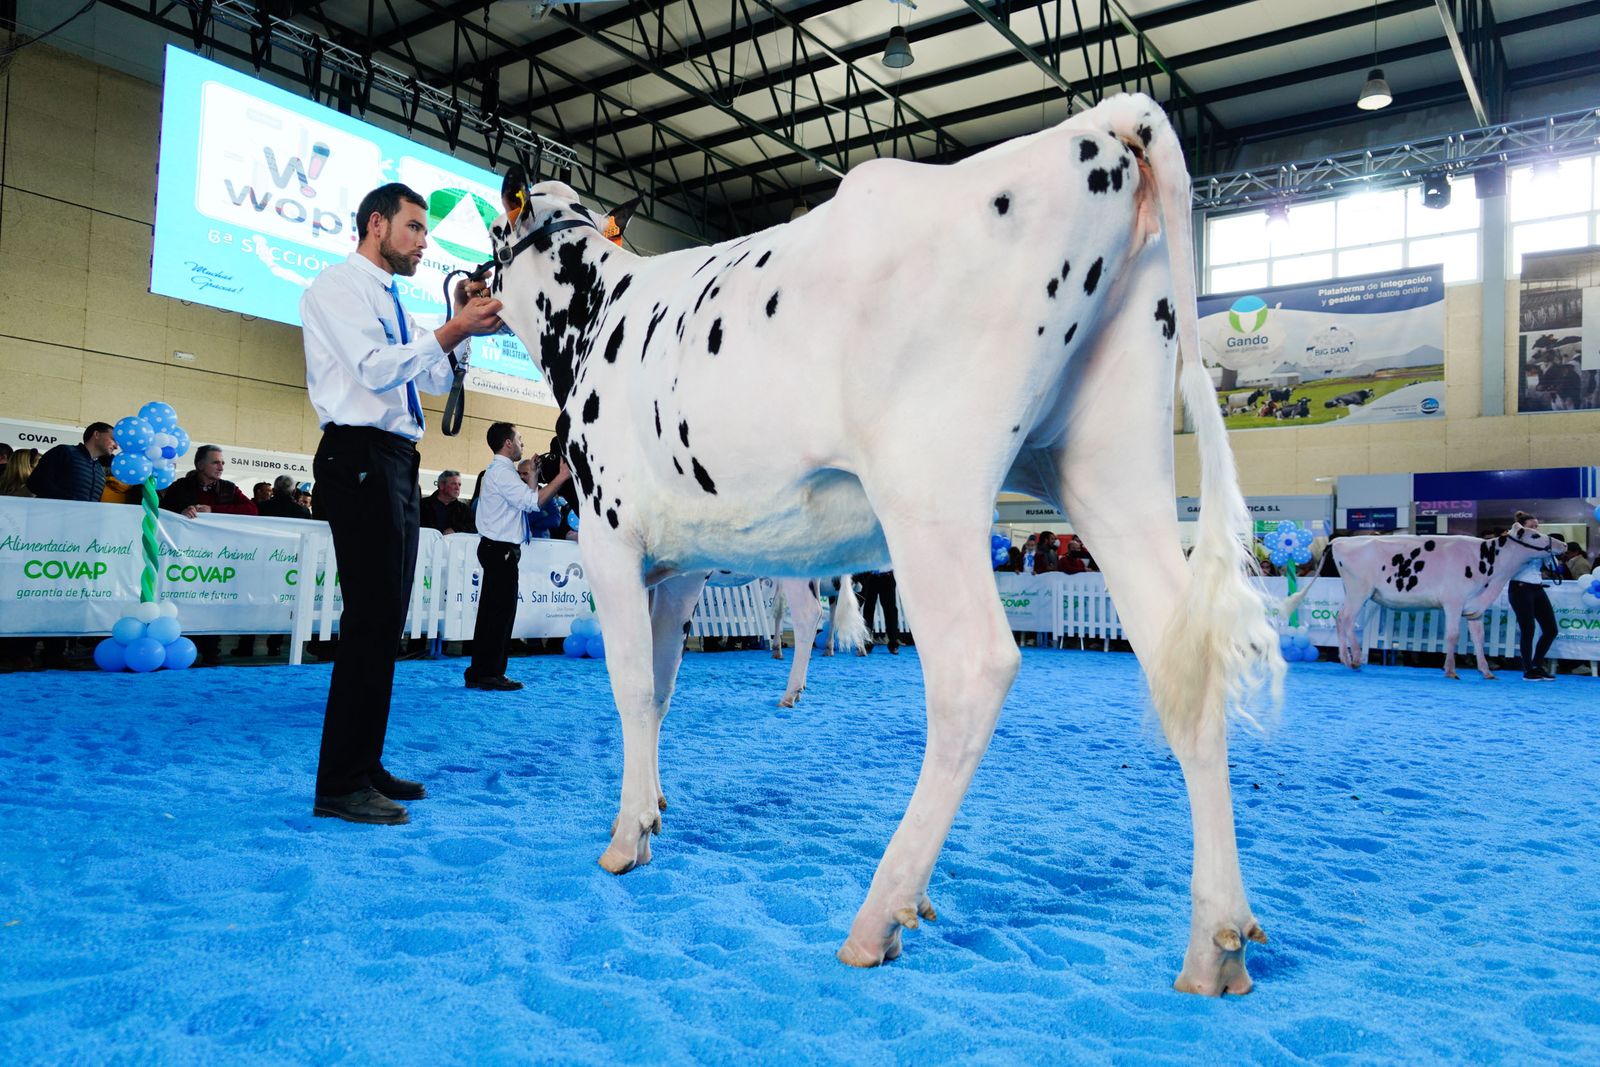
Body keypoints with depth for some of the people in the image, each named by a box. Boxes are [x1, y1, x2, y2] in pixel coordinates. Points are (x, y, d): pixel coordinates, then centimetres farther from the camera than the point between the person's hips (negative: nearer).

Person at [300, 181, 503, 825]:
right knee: (371, 621, -12)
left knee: (386, 622, 10)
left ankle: (366, 768, 18)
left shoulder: (391, 302, 24)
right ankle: (339, 787, -6)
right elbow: (375, 369, -16)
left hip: (397, 464, 10)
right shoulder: (340, 286, -3)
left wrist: (460, 325, 8)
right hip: (361, 458, -10)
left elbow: (438, 378, 21)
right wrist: (452, 333, -19)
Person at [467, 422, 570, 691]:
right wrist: (561, 477, -20)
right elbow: (533, 502, -22)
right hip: (501, 549, -10)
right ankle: (489, 674, -3)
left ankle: (480, 673, 14)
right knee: (500, 611, -7)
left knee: (493, 610, 10)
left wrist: (531, 477, 13)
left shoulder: (501, 470, 21)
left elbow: (526, 501, 19)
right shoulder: (501, 471, -13)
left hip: (498, 549, 10)